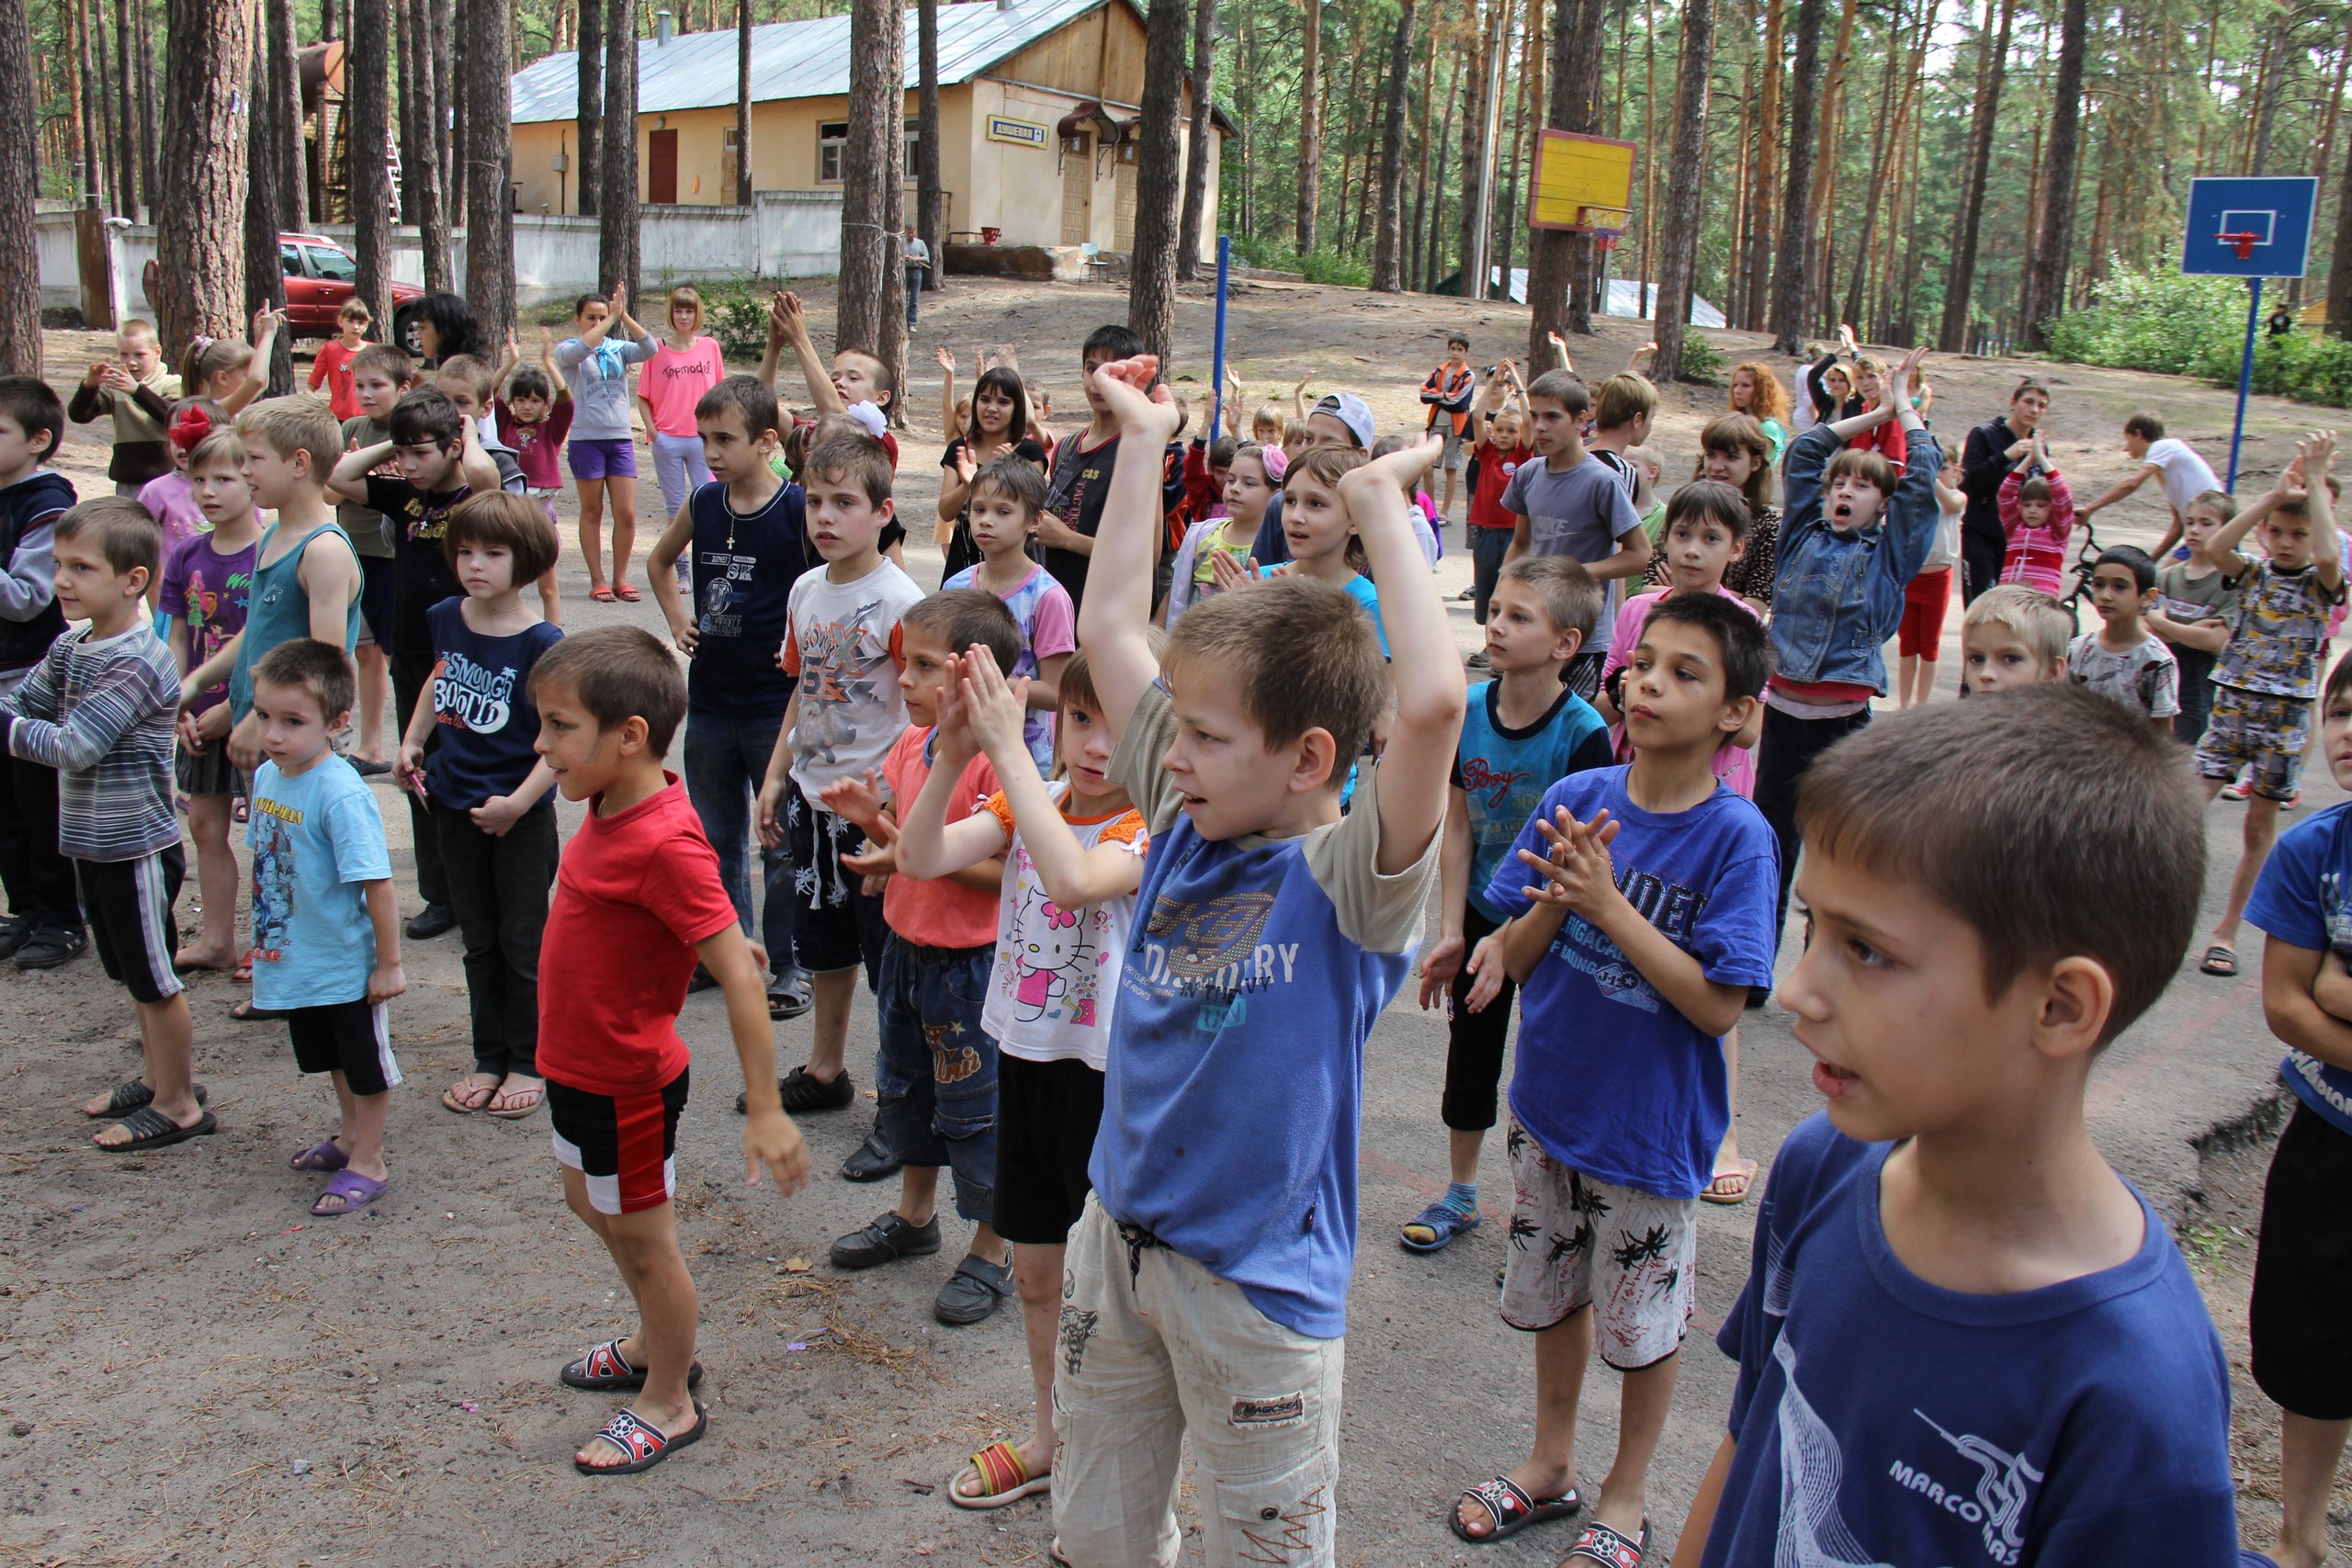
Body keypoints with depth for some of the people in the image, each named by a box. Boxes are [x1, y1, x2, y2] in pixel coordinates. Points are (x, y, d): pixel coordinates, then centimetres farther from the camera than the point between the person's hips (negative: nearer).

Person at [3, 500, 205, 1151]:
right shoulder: (69, 647, 5)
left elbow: (74, 748, -27)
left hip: (137, 847, -8)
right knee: (133, 974, 21)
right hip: (91, 843, 8)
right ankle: (157, 1078, 36)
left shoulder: (136, 662, -22)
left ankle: (179, 1105, 17)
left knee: (155, 978, 4)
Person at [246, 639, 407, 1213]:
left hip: (347, 965, -8)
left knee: (366, 1066, 11)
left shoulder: (342, 794, -28)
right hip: (294, 958, 8)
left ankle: (368, 1164, 25)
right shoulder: (267, 776, -3)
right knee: (333, 1058, 26)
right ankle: (351, 1136, 45)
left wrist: (389, 964, -22)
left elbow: (377, 884, -26)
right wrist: (265, 939, 18)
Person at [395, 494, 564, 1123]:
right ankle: (489, 1058, 28)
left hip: (519, 817, -5)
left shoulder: (542, 644, -19)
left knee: (521, 943, 7)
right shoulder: (446, 619, 0)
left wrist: (517, 802, -22)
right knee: (478, 941, 15)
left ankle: (528, 1064, 22)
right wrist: (411, 742, 13)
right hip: (454, 806, 6)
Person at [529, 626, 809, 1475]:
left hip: (627, 1083, -10)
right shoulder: (614, 808, -3)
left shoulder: (663, 846, -30)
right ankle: (659, 1343, 49)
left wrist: (766, 1112, -31)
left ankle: (669, 1403, 31)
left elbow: (739, 978, -31)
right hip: (579, 1065, 10)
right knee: (592, 1205, 27)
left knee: (644, 1238, 9)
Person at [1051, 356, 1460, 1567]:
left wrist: (1381, 503, -28)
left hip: (1258, 1276, -6)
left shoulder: (1347, 874, -19)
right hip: (1118, 1232, 6)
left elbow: (1431, 703, -37)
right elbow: (1108, 631, 4)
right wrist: (1142, 442, 5)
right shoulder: (1186, 818, -1)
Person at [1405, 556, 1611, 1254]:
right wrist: (1451, 933, -6)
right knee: (1470, 1053, 16)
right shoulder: (1469, 711, -9)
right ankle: (1459, 1195, 35)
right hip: (1481, 913, 4)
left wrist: (1508, 941, -22)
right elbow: (1458, 828, -4)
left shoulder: (1583, 733, -22)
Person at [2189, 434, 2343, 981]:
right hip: (2232, 705, 1)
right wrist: (2275, 493, -17)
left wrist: (2316, 482, -19)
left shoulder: (2322, 583, -1)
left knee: (2261, 823, 7)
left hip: (2286, 716, -1)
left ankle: (2227, 930, 16)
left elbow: (2328, 555, -24)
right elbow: (2214, 549, -16)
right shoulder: (2253, 574, 5)